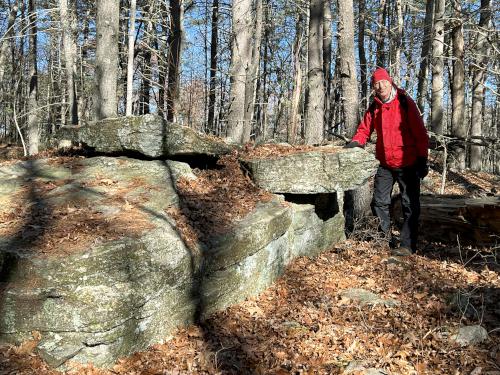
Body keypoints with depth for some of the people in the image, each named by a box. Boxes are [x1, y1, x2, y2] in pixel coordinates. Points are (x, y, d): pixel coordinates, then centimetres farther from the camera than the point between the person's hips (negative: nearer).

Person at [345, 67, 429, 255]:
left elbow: (420, 133, -9)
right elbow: (365, 129, 12)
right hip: (385, 165, 5)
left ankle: (407, 245, 7)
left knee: (410, 206, 1)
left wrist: (422, 159, -11)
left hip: (407, 164, -5)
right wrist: (356, 141, -10)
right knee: (379, 202, 7)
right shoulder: (374, 107, 5)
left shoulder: (405, 103, -9)